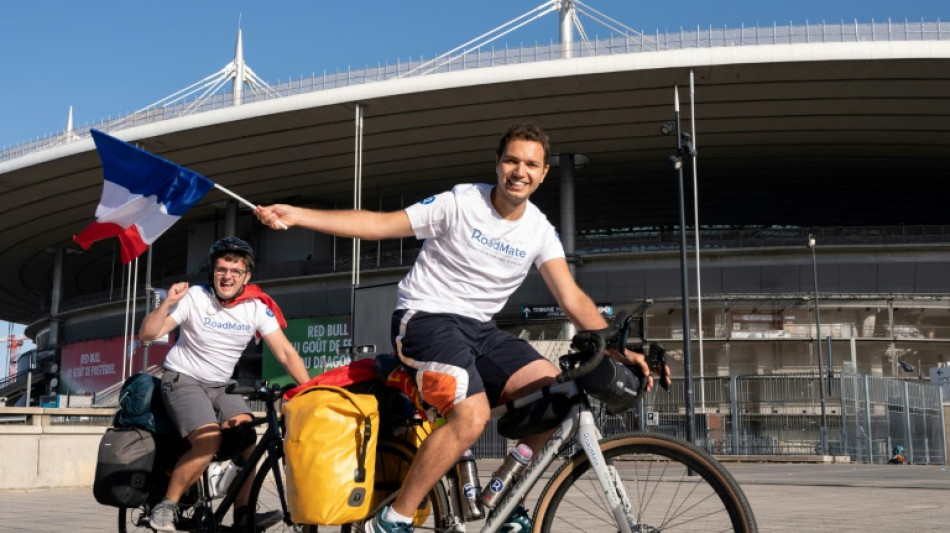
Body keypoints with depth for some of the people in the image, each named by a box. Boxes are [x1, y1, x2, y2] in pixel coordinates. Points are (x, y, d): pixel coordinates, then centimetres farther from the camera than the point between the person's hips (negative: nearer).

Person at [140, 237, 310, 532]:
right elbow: (147, 334, -18)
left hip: (221, 386, 4)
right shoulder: (194, 297, -16)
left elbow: (286, 352, -11)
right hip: (183, 380, -4)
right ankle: (165, 507, -10)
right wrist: (168, 303, -33)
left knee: (247, 437, -18)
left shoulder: (257, 307, -8)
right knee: (210, 441, -26)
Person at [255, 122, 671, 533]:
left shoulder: (540, 231, 3)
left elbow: (573, 300, -2)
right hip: (426, 318, -5)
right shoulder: (461, 202, -10)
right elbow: (379, 224, -11)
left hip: (479, 328, 6)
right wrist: (295, 215, -19)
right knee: (472, 416, -29)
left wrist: (620, 350, -16)